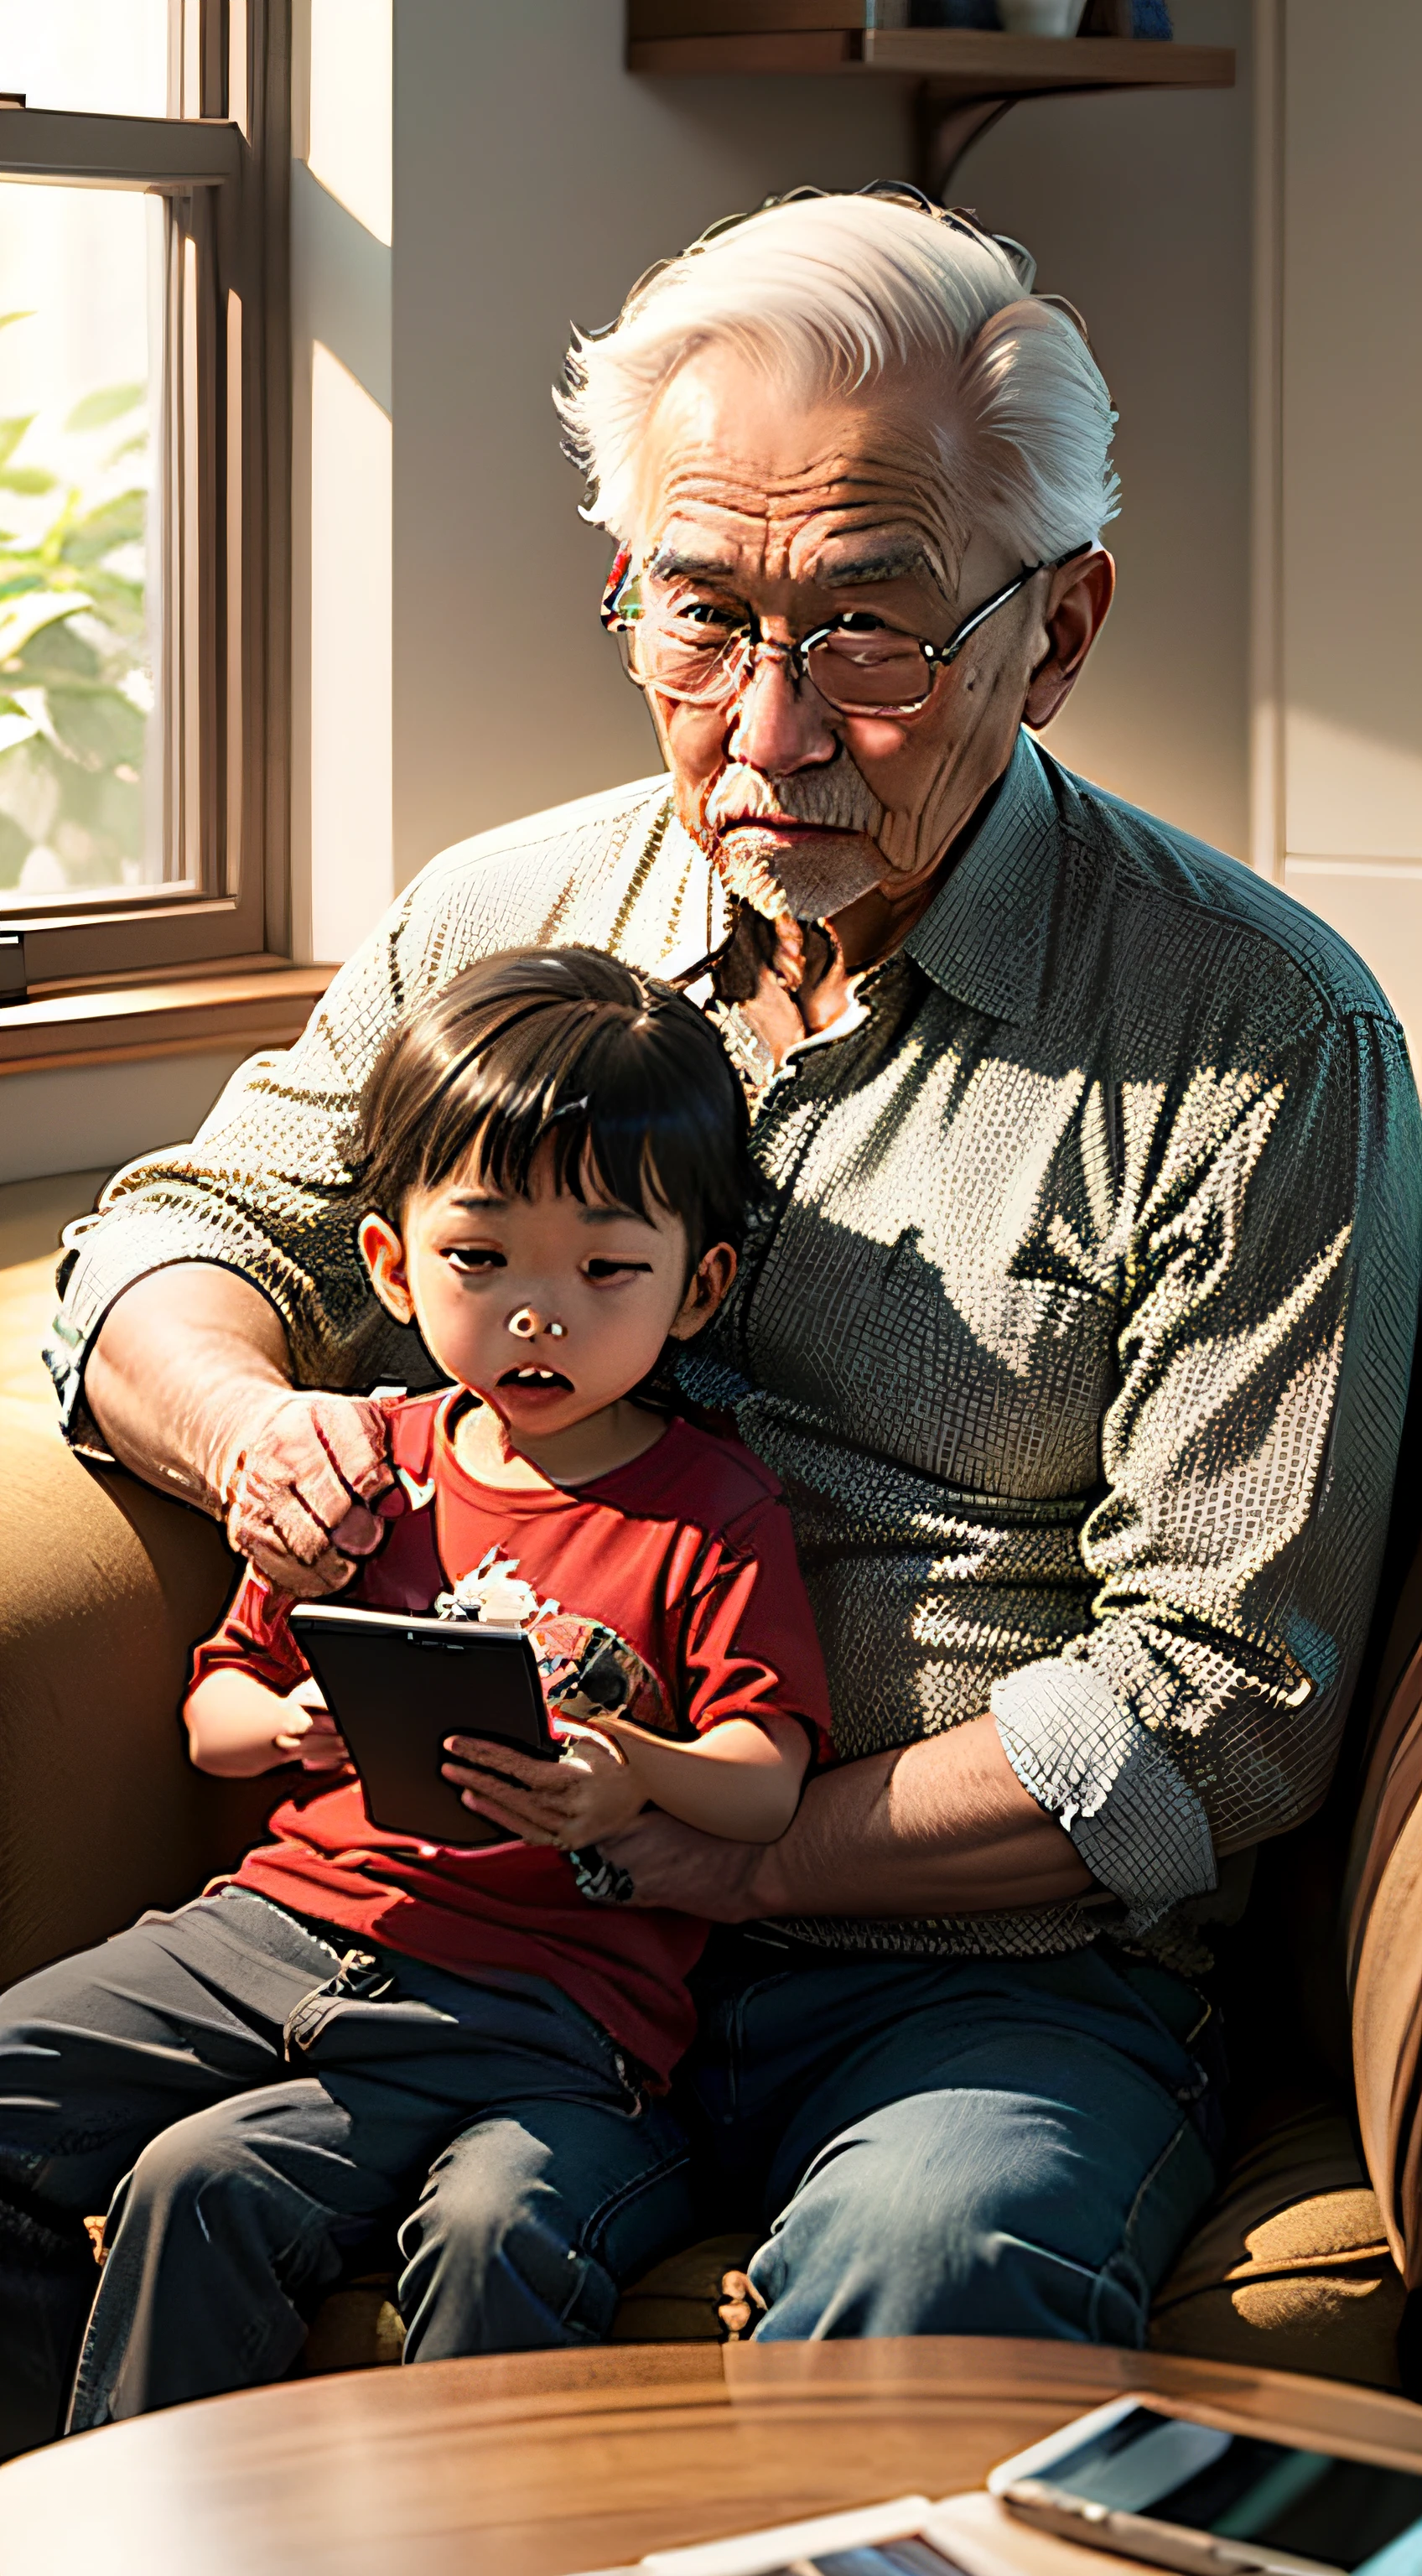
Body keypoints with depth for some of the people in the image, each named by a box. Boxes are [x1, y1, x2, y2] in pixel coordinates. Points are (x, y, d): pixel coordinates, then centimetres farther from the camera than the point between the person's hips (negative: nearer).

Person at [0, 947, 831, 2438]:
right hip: (282, 1923, 5)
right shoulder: (370, 1470, 13)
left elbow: (768, 1781, -8)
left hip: (542, 2005, -5)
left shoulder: (713, 1515, 1)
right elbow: (214, 1708, 18)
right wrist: (284, 1723, -6)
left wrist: (641, 1778, -31)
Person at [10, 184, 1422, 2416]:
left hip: (979, 1973, -4)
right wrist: (254, 1416, -7)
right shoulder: (498, 918, 10)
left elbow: (1218, 1701, -9)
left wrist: (743, 1849, -17)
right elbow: (184, 1238, 18)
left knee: (923, 2273, -37)